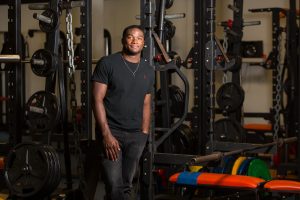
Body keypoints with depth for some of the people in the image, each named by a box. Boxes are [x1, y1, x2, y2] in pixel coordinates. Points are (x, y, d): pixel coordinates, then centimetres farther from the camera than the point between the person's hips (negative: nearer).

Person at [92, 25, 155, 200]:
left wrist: (145, 135, 6)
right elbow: (98, 100, -8)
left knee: (127, 185, 6)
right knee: (115, 186, -11)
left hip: (136, 135, 4)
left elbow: (146, 105, 14)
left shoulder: (148, 71, 10)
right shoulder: (107, 64, -5)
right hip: (111, 132, -4)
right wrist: (106, 134, -14)